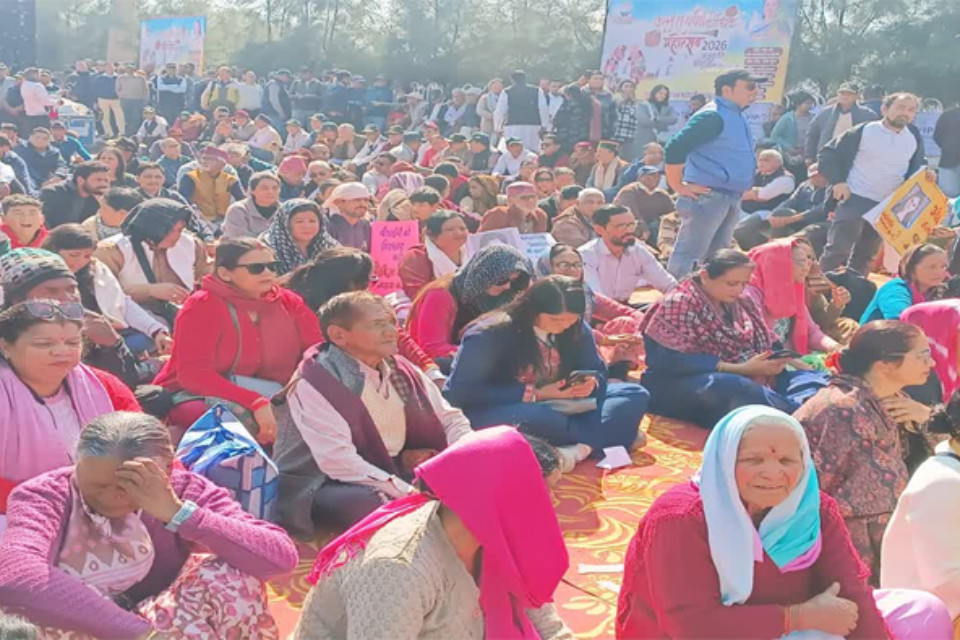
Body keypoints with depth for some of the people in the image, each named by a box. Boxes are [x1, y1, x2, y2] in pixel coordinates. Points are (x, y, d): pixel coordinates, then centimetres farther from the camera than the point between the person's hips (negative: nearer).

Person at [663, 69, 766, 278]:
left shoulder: (736, 116, 17)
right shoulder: (712, 116, -14)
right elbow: (675, 147, -22)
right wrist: (679, 187, -17)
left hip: (731, 197, 10)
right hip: (707, 196, -10)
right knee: (689, 254, -7)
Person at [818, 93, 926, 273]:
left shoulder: (915, 138, 6)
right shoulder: (864, 131, -9)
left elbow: (917, 166, 22)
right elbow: (828, 153, -6)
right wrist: (837, 181, -14)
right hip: (855, 200, -5)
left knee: (864, 256, 12)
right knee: (837, 250, -10)